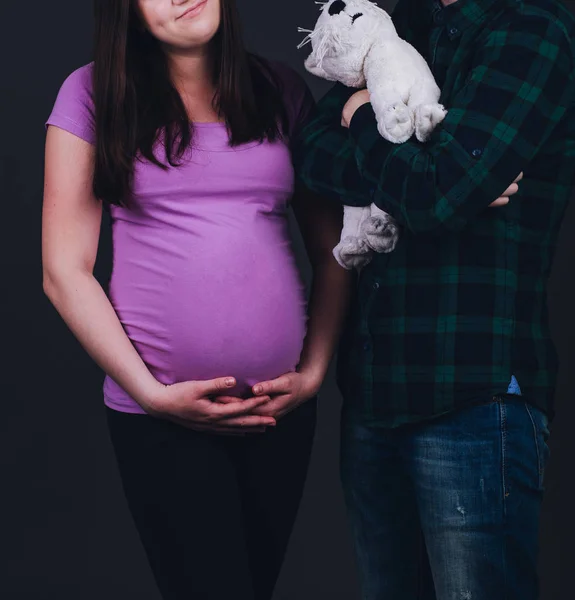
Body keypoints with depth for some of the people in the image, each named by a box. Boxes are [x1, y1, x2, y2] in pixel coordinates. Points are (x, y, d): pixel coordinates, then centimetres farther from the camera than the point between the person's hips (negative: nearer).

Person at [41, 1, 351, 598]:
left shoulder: (283, 91, 8)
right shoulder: (93, 94, 0)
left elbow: (331, 251, 10)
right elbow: (64, 271, -3)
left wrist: (314, 371, -1)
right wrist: (151, 393, -9)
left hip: (282, 407, 3)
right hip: (159, 415, -3)